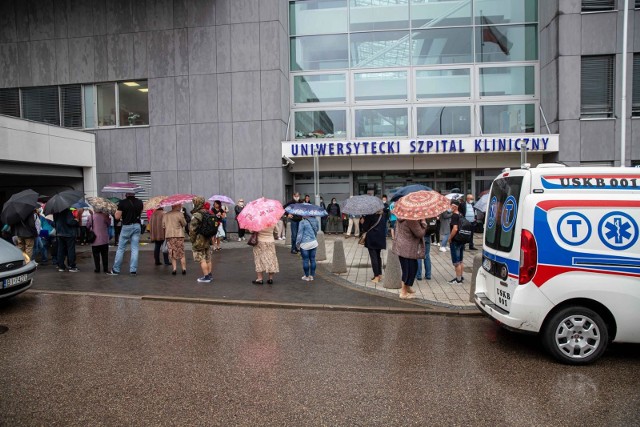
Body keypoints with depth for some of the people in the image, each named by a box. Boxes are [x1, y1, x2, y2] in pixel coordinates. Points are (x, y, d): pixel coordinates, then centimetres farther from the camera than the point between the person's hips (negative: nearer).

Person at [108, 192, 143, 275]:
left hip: (126, 226, -3)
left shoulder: (122, 203, -11)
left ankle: (116, 270, 13)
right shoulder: (139, 202, 1)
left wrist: (118, 209, 6)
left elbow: (117, 217, -9)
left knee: (121, 249, 7)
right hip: (137, 226, 3)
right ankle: (133, 270, 4)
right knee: (135, 249, 4)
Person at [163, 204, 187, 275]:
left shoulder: (165, 215, 8)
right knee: (181, 253, 5)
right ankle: (184, 269, 5)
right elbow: (184, 224, -3)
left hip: (168, 236, 4)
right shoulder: (179, 214, -9)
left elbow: (163, 226, 11)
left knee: (173, 253, 10)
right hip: (179, 235, -4)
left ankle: (174, 269, 4)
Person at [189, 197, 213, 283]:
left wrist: (192, 238, -6)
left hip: (199, 241, -8)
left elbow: (192, 229, -19)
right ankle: (209, 275, 22)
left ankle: (206, 277, 1)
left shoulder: (196, 215, -18)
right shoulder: (208, 213, 8)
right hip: (208, 240, 8)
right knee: (208, 259, 15)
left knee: (202, 260, -1)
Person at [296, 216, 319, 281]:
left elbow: (300, 233, -9)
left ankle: (307, 276, 10)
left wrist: (297, 243, -1)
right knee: (312, 260, 9)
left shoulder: (303, 222, -10)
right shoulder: (315, 221, 6)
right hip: (314, 242, 5)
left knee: (305, 260, 4)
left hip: (305, 244, -5)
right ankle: (312, 276, 14)